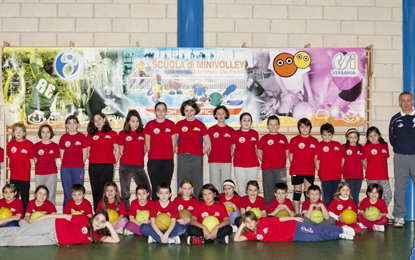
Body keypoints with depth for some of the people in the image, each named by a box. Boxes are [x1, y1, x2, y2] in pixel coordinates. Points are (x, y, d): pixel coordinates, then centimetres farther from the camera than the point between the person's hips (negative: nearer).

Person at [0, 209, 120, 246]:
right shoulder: (84, 220, -13)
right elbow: (66, 216, -8)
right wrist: (44, 216, -6)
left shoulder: (97, 236, -2)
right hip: (53, 225, -3)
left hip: (54, 241, 3)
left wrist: (109, 225, -16)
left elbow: (116, 239, -7)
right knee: (19, 232, -4)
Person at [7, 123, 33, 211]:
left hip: (25, 176, -2)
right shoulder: (10, 144, 4)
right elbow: (10, 158, 14)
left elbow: (31, 160, 3)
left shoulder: (29, 144, -3)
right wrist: (13, 168, 6)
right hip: (13, 177, 2)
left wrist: (26, 170, 0)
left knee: (25, 198, 5)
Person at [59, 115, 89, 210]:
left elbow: (85, 154, 4)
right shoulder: (63, 138, 8)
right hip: (65, 169, 2)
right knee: (67, 194, 5)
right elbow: (62, 154, 11)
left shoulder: (82, 137, 3)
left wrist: (80, 165, 1)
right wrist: (65, 164, 3)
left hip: (78, 169, -2)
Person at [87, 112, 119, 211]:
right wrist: (92, 161, 2)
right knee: (96, 191, 4)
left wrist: (113, 162, 0)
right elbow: (88, 151, 14)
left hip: (107, 166, -2)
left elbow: (116, 150, 10)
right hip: (93, 166, 2)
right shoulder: (91, 134, 12)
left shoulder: (112, 133, 8)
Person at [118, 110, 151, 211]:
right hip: (125, 167, -2)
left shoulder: (143, 133, 8)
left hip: (139, 166, 2)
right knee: (125, 193, 2)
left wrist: (139, 159, 8)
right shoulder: (122, 134, 5)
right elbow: (121, 151, 9)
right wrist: (128, 160, 4)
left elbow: (144, 150, 14)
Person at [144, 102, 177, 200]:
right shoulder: (149, 125, 4)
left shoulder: (171, 124, 6)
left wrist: (169, 155, 7)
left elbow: (174, 143, 9)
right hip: (153, 161, -1)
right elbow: (147, 144, 7)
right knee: (155, 187, -2)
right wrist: (153, 155, 6)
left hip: (168, 161, 1)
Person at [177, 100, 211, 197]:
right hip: (183, 158, 0)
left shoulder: (200, 125, 9)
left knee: (197, 185, 2)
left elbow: (208, 144, 12)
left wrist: (200, 154, 3)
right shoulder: (179, 124, 9)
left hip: (197, 158, 0)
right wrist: (179, 153, 1)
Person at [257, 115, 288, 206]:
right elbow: (259, 153, 7)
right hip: (267, 169, -1)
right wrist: (265, 161, 0)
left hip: (280, 168, 1)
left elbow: (286, 152, 14)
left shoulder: (283, 138, 9)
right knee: (268, 190, 4)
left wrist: (282, 162, 4)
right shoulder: (264, 138, 4)